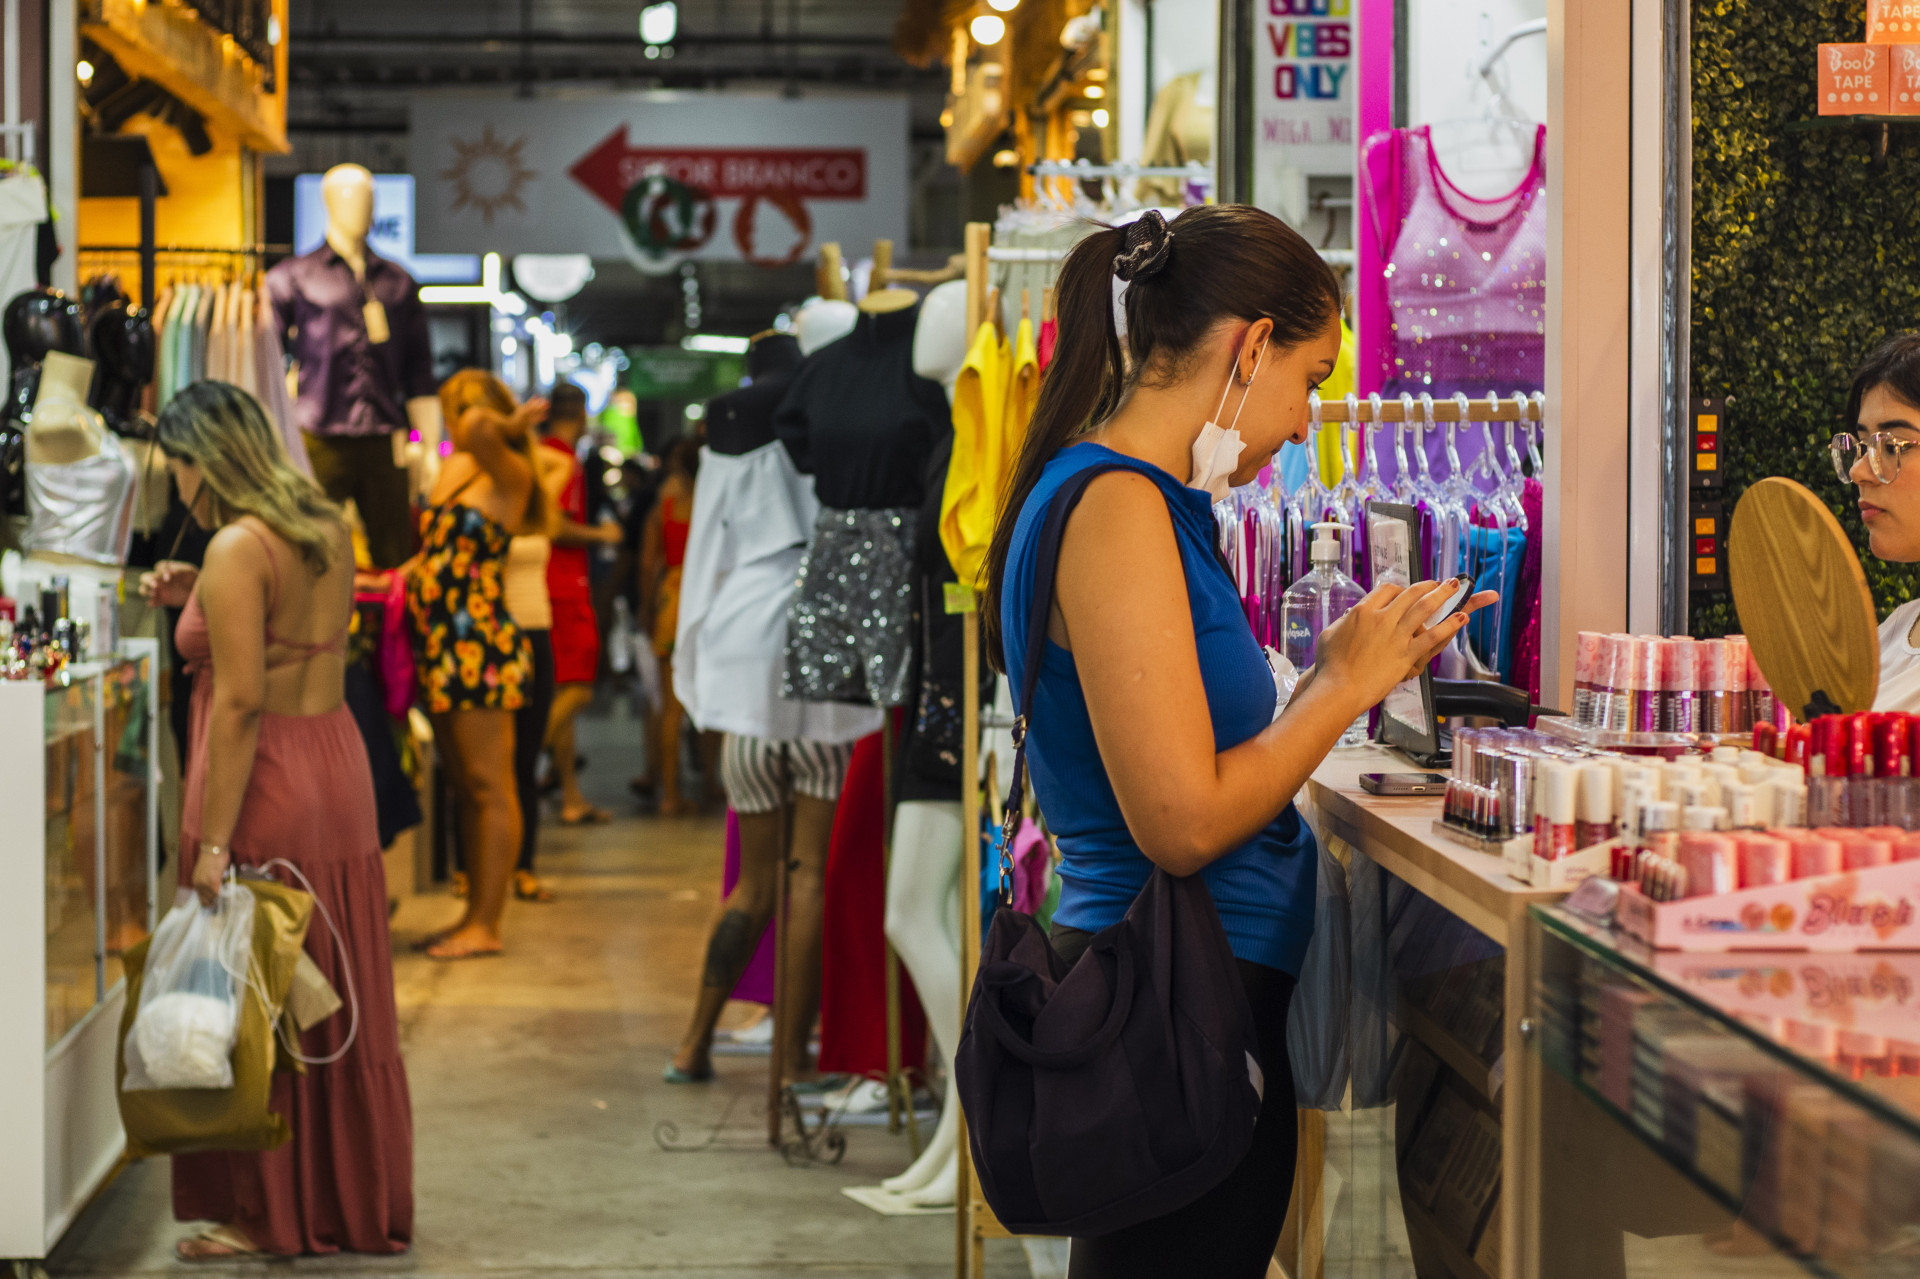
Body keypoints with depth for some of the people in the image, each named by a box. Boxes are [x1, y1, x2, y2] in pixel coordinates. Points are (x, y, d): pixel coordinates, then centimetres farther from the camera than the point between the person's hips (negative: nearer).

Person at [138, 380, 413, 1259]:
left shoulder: (238, 549, -16)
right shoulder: (328, 530, 9)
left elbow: (240, 702, -20)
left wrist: (213, 841, -20)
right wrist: (194, 594, 14)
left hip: (265, 788, -8)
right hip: (339, 770, 8)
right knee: (341, 1010, 14)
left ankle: (271, 1216, 9)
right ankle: (359, 1205, 22)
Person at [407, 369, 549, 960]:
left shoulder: (508, 474, -9)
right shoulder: (455, 470, 15)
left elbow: (479, 427, -29)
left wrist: (512, 423, -10)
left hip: (480, 645, -9)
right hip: (443, 644, 9)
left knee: (489, 787, -4)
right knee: (465, 787, 13)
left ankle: (485, 926, -2)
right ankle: (475, 916, 19)